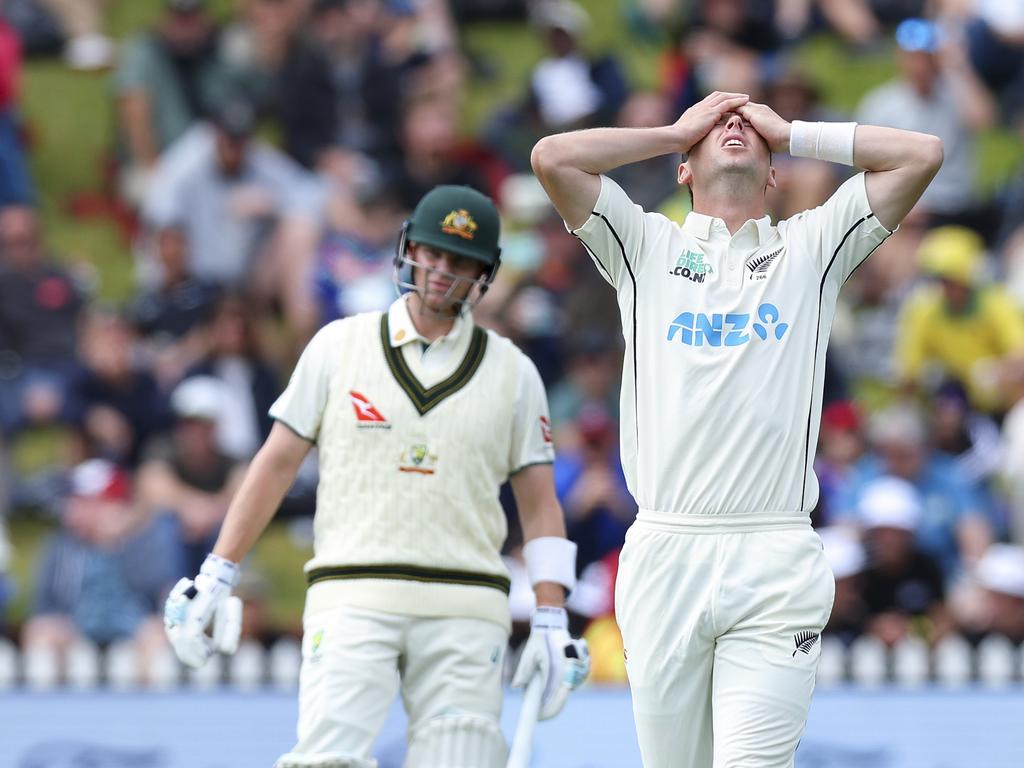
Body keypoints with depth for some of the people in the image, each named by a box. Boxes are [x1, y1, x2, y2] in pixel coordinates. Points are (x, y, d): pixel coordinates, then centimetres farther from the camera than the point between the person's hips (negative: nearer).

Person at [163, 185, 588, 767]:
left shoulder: (513, 372, 11)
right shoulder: (339, 346, 9)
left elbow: (541, 506, 11)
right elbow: (278, 462, 11)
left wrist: (552, 620, 1)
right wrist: (217, 575, 6)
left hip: (465, 613, 1)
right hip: (352, 599, -1)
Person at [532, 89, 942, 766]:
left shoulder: (811, 247, 17)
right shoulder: (645, 246, 16)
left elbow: (923, 154, 9)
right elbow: (552, 157, 3)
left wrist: (791, 133, 16)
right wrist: (676, 131, 14)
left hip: (777, 564, -1)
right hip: (664, 552, 1)